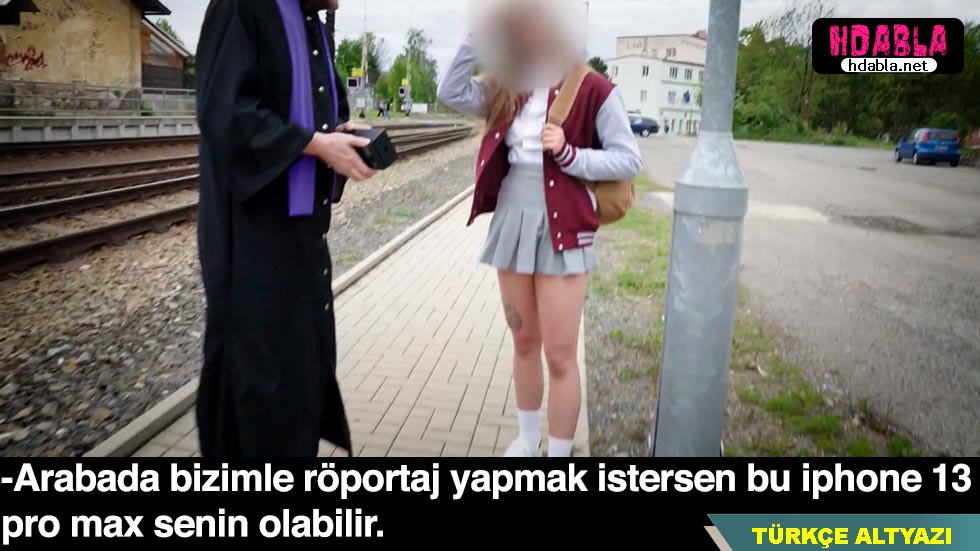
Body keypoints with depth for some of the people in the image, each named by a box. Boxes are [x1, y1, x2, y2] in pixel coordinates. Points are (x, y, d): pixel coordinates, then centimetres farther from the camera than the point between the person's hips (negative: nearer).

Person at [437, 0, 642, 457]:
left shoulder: (592, 90, -7)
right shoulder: (506, 90, 8)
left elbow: (630, 159, -8)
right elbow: (451, 93, -4)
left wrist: (568, 153, -21)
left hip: (562, 231, -5)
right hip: (512, 225, 5)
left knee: (560, 356, 0)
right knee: (524, 342, 17)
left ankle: (559, 453, 16)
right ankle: (527, 439, 34)